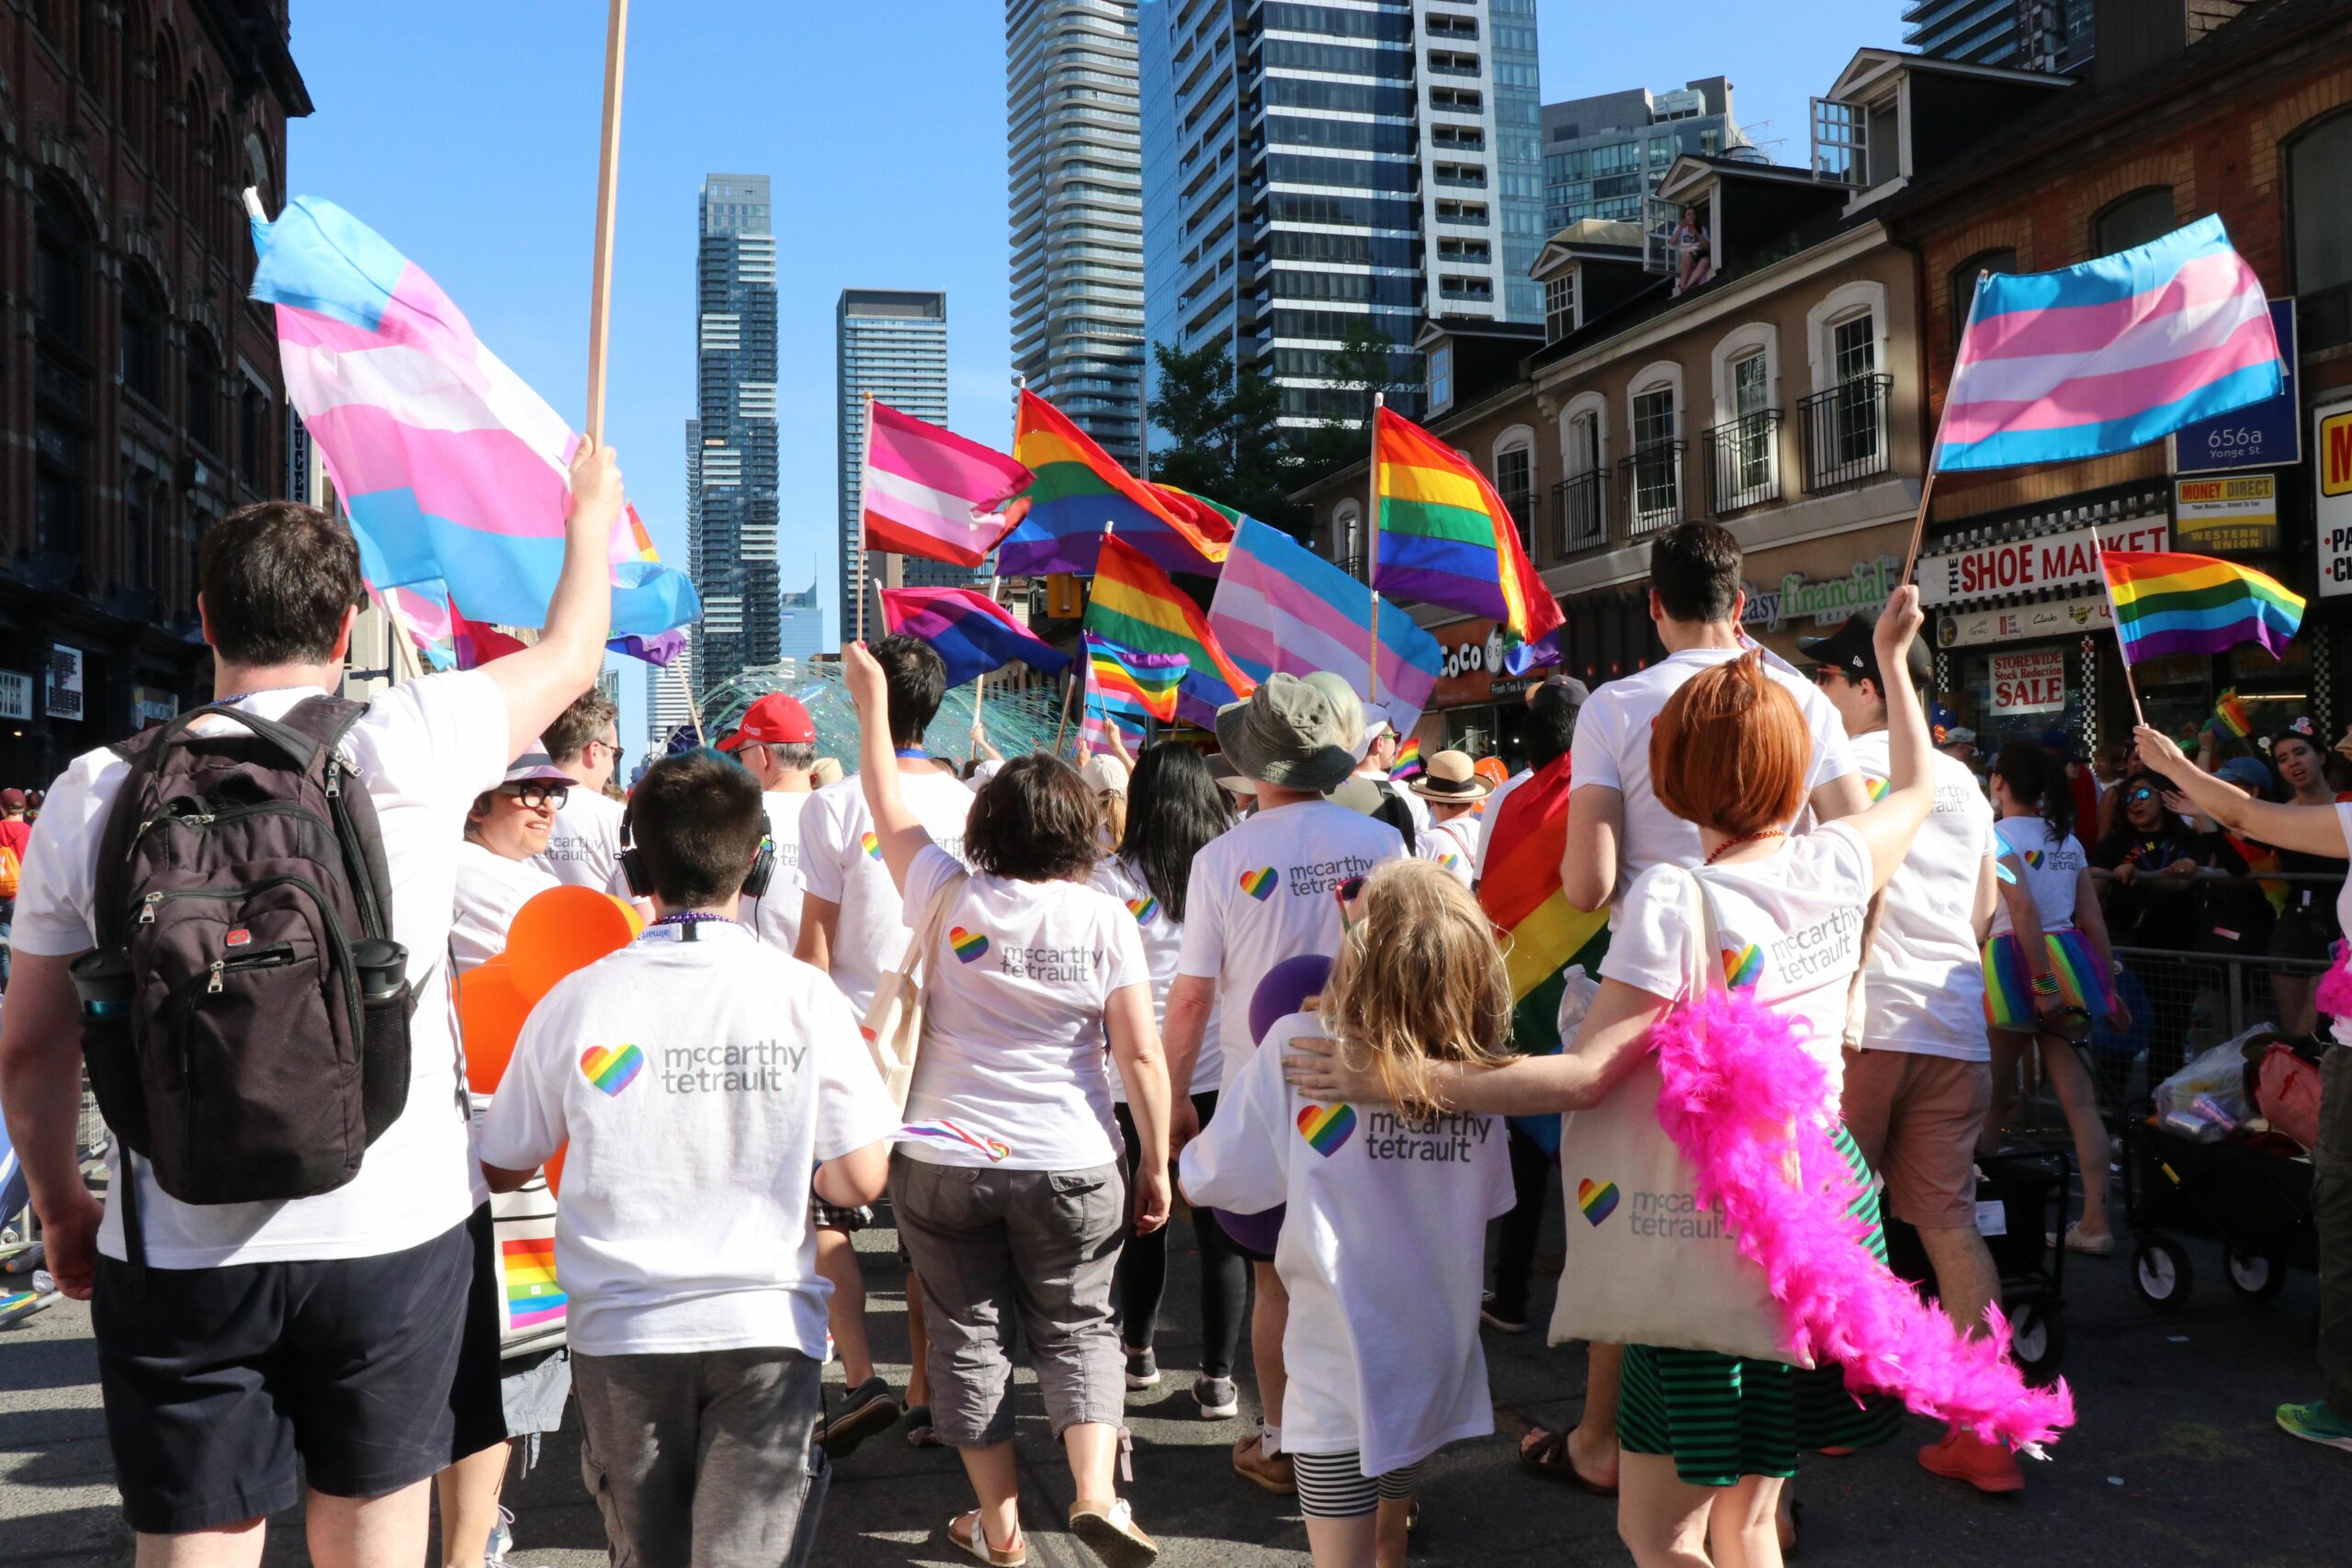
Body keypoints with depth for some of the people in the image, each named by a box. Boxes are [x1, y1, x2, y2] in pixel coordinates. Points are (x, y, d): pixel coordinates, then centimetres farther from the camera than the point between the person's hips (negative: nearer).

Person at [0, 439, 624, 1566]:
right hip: (395, 1229, -1)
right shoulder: (407, 746, -9)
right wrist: (593, 512, 28)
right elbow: (571, 654, 10)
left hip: (175, 1252, 2)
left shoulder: (94, 792, -2)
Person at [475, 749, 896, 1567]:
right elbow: (860, 1182, -8)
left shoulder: (575, 1001, -7)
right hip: (766, 1324, -2)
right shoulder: (805, 995, -9)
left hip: (621, 1328, 2)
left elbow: (503, 1168, 6)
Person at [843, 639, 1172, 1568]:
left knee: (968, 1333, 13)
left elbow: (889, 811, 10)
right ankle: (1095, 1491, 3)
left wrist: (872, 700, 21)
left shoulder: (951, 899, -5)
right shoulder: (1104, 919, -8)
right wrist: (1156, 1165, 1)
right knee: (1077, 1327, 17)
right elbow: (1141, 1055, -9)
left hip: (942, 1158, 1)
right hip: (1070, 1166, 0)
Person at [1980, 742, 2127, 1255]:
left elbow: (2023, 908, -19)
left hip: (2017, 964, -6)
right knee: (2079, 1099, 3)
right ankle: (2095, 1223, 0)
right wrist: (2109, 986, 17)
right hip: (2070, 962, 6)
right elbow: (2093, 920, 12)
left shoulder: (1998, 834, -7)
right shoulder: (2068, 839, 14)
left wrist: (2041, 982, -21)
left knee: (1989, 1096, 7)